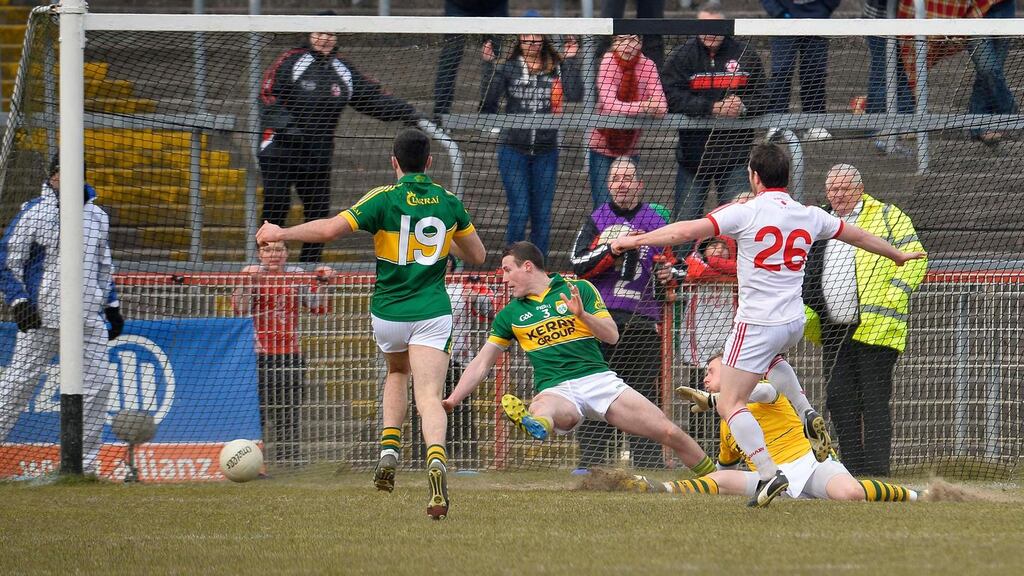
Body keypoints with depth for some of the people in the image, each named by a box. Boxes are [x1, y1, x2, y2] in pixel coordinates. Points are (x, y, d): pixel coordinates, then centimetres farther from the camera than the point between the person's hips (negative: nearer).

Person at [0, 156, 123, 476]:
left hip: (90, 319, 5)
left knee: (99, 383, -2)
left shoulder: (98, 217, 14)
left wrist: (112, 306, 18)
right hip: (42, 317, -5)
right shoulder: (33, 213, -2)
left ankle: (85, 463, 4)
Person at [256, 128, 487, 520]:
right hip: (432, 314, 0)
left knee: (397, 372, 30)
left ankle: (389, 451, 14)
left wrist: (281, 233, -4)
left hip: (388, 314, 0)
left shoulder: (385, 199, -9)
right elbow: (477, 256, 15)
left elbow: (329, 229, -18)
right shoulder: (449, 203, 3)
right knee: (428, 397, -10)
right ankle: (435, 458, -40)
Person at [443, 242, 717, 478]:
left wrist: (582, 314, -14)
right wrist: (452, 400, 8)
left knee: (671, 433, -11)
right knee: (541, 409, -42)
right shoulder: (510, 315, 15)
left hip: (599, 379, 0)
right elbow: (481, 364, 18)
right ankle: (537, 425, -75)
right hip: (556, 390, 0)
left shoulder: (579, 289, 9)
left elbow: (612, 335, 3)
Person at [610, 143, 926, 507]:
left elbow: (687, 231, -13)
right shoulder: (810, 217, 6)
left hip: (757, 323, -7)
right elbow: (857, 236, 22)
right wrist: (898, 255, 40)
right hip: (794, 322, 7)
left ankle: (769, 473, -19)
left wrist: (634, 240, -5)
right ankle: (808, 416, 21)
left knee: (730, 404, -3)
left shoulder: (747, 213, -10)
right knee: (771, 359, 40)